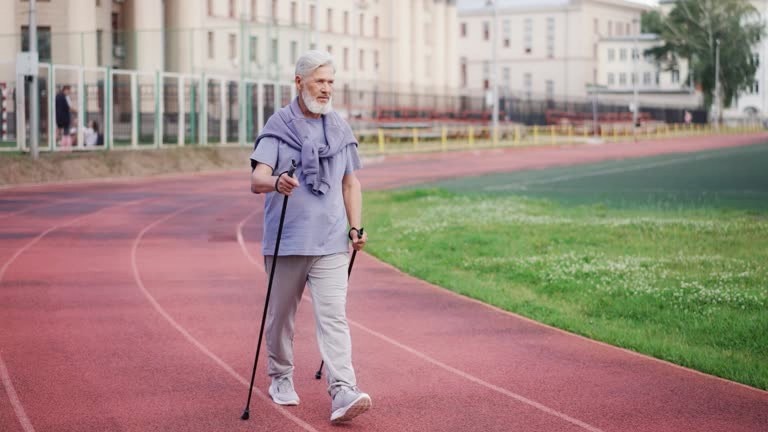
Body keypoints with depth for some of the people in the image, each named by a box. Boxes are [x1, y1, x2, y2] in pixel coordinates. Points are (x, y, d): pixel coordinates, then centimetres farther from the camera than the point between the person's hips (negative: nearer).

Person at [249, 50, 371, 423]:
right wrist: (276, 182, -37)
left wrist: (355, 227, 7)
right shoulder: (278, 127, -3)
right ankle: (280, 378, 33)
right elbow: (256, 179, -14)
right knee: (281, 314, 11)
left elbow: (351, 183, 18)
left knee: (333, 315, -10)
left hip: (331, 242, 2)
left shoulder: (340, 129, 11)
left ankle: (342, 393, -18)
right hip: (286, 241, -2)